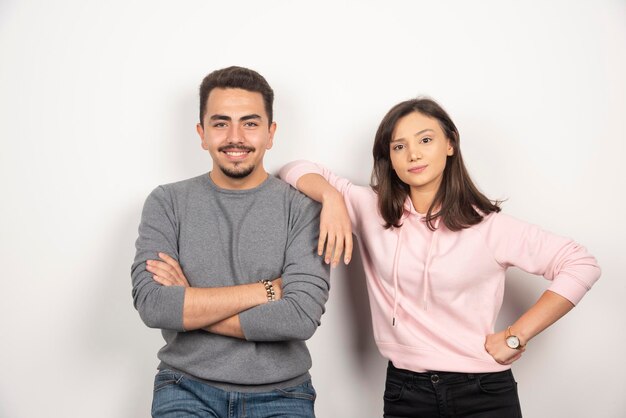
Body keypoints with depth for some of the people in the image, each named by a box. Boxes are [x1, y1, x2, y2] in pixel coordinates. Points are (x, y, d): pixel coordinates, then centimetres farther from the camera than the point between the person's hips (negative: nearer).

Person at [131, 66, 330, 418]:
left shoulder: (303, 207, -3)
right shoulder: (167, 204, 2)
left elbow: (302, 316, -15)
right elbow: (152, 305, -12)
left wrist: (188, 304, -11)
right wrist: (268, 289, -14)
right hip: (187, 389, 0)